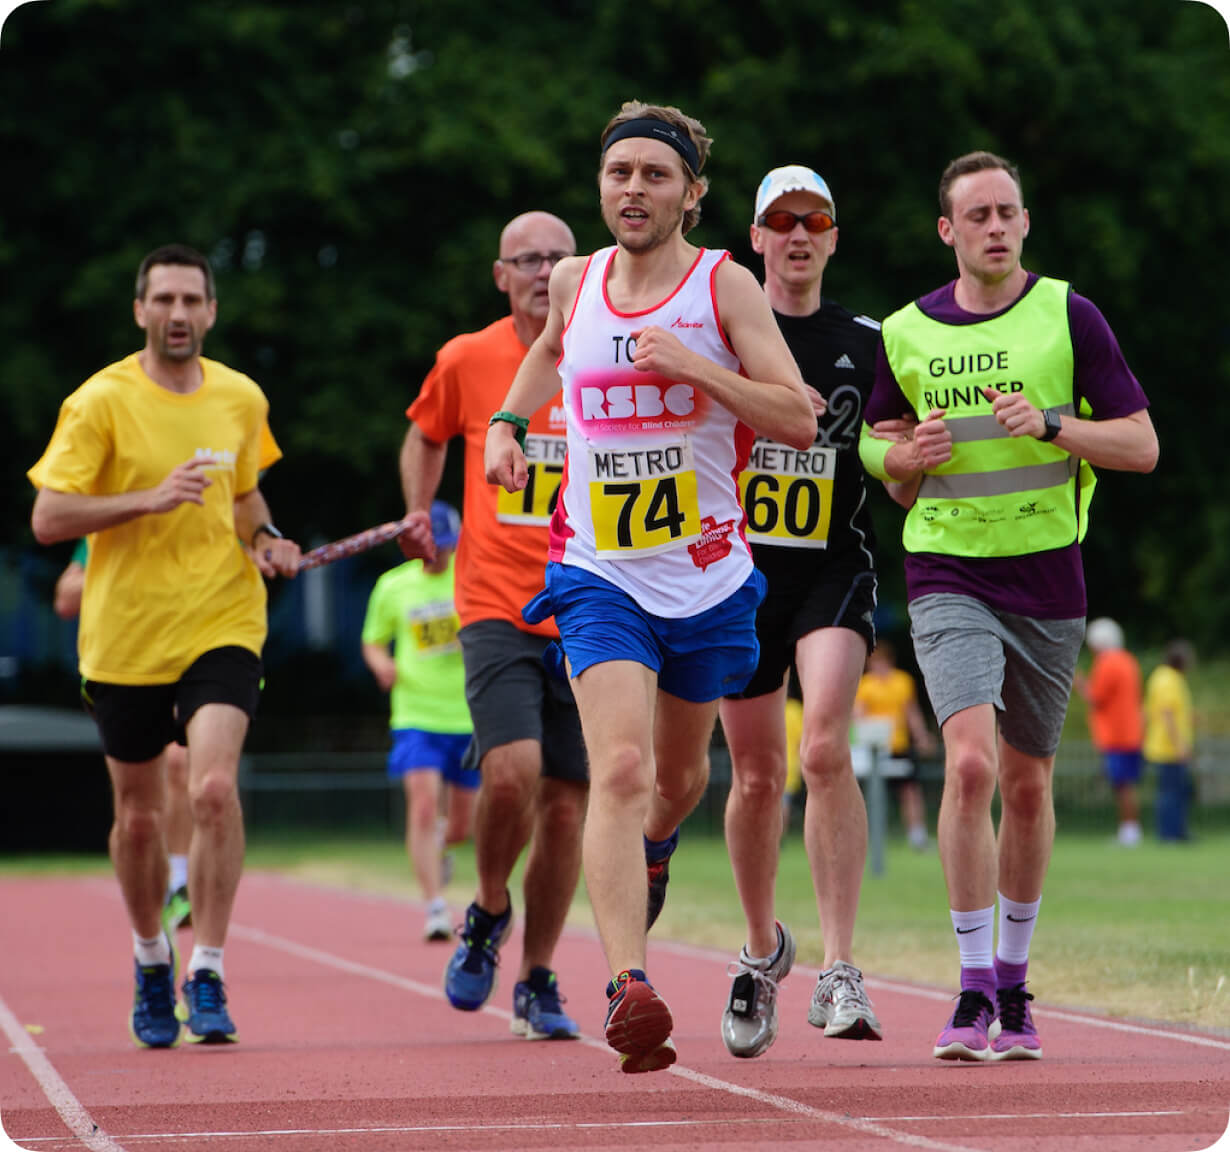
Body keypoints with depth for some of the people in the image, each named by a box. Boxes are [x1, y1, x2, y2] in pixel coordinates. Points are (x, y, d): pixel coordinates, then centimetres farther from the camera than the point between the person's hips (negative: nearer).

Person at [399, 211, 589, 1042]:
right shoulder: (467, 361, 3)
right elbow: (425, 436, 22)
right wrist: (420, 515, 8)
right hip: (496, 607, -1)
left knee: (566, 803, 2)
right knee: (512, 771, -21)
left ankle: (538, 980, 18)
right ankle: (489, 911, 9)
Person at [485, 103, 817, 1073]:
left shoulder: (725, 285, -5)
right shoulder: (575, 282, 5)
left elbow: (800, 421, -11)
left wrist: (693, 365, -21)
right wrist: (509, 421, 14)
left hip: (709, 578, 0)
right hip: (599, 577, 0)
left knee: (678, 777, 19)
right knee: (620, 768, -20)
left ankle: (652, 849, 56)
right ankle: (630, 988, -29)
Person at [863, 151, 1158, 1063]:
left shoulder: (1069, 317, -1)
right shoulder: (905, 333, 4)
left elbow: (1143, 446, -3)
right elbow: (883, 451, 18)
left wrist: (1051, 423, -18)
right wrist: (906, 452, -5)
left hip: (1047, 577, 1)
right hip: (948, 575, 0)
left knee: (1028, 786, 9)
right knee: (970, 762, -20)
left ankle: (1014, 980, 27)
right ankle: (974, 989, -14)